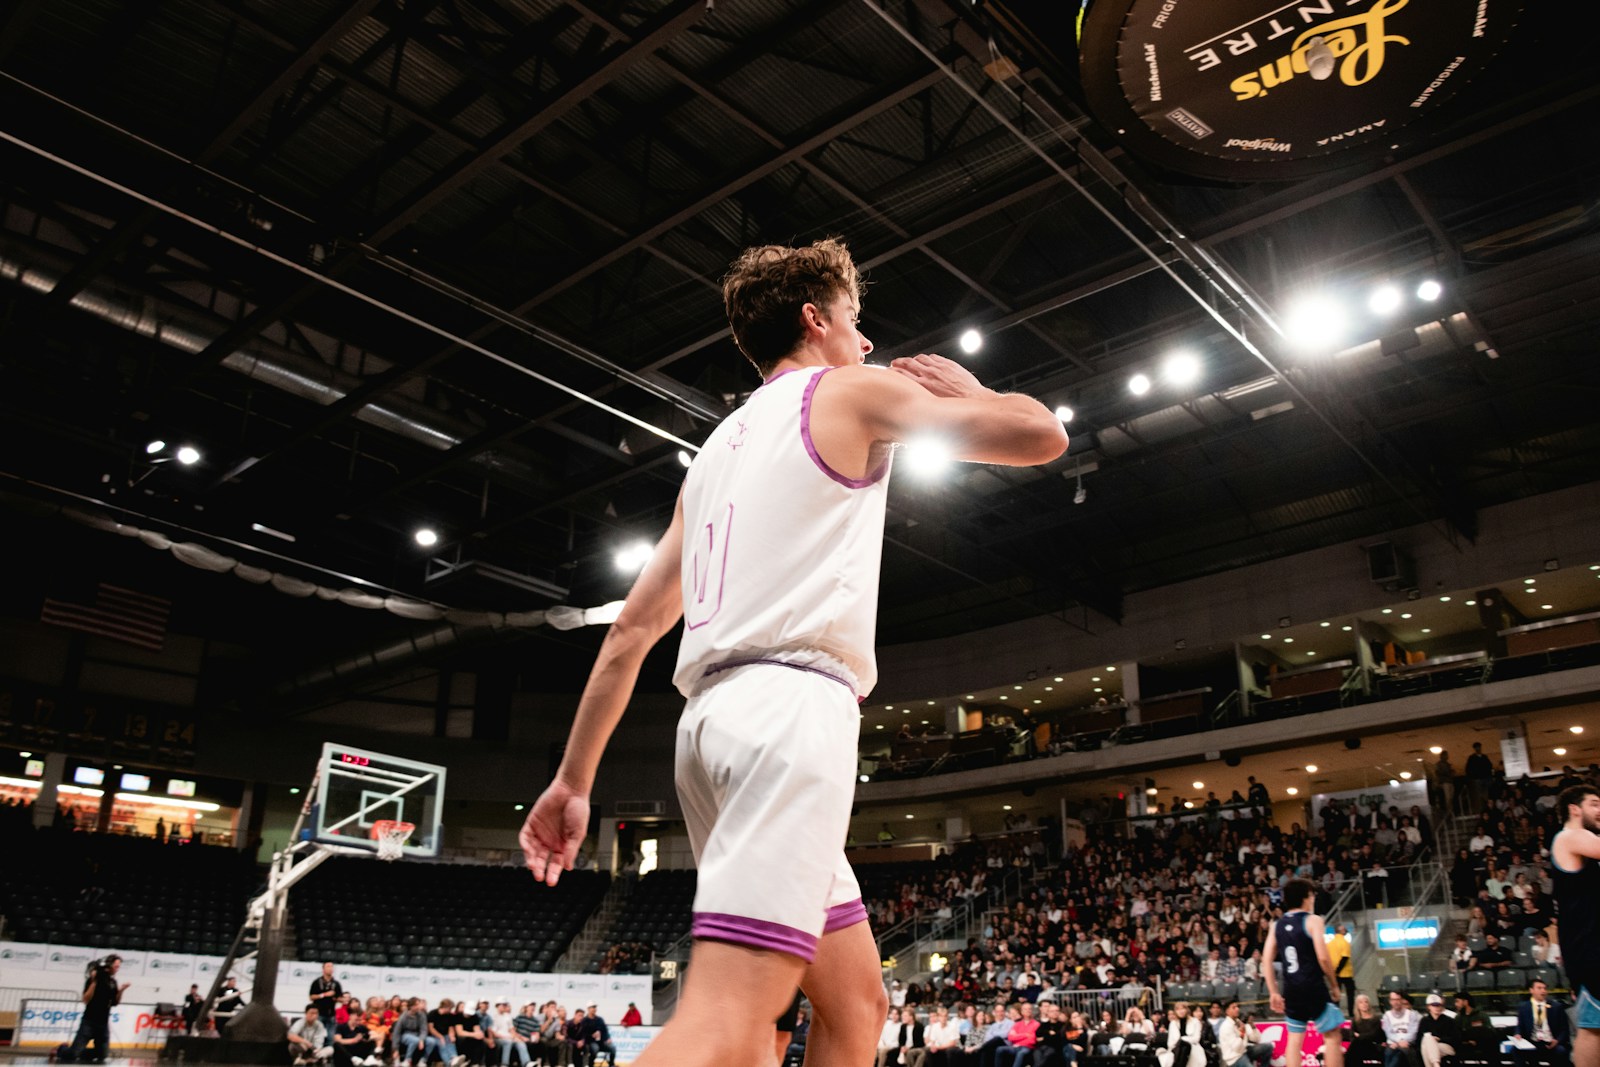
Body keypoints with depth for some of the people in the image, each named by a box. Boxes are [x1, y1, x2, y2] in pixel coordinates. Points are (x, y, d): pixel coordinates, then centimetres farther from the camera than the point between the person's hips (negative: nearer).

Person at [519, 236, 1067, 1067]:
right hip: (792, 702, -8)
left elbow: (632, 630, 20)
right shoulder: (853, 392, 7)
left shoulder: (718, 446, 25)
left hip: (713, 716, 8)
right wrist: (965, 389, 24)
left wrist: (573, 779, 21)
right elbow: (1042, 435, 4)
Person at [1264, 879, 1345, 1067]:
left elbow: (1267, 960, 6)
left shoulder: (1276, 925, 10)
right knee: (1332, 1037, 3)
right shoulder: (1312, 920, -7)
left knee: (1295, 1039, 11)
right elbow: (1323, 957, -14)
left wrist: (1274, 992, 9)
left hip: (1291, 990, 5)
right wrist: (1334, 985, -1)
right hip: (1314, 988, -5)